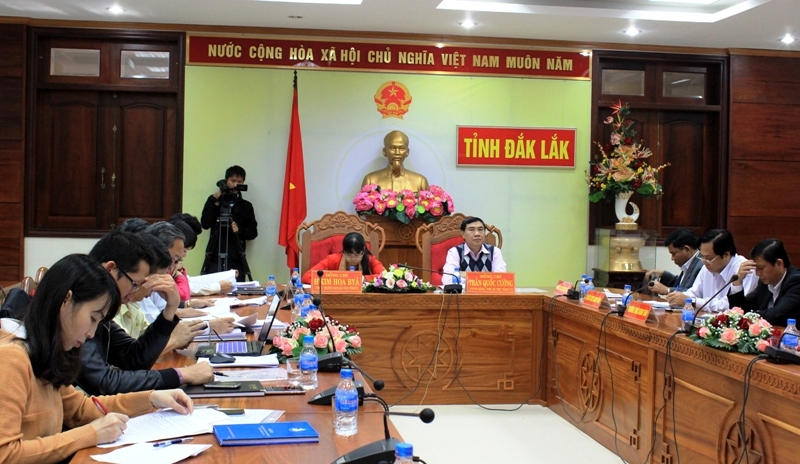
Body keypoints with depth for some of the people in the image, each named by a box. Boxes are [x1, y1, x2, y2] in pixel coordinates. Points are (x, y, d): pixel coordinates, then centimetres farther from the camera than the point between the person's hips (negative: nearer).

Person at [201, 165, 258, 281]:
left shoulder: (246, 206, 9)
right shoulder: (214, 201, 9)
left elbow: (253, 232, 8)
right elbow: (205, 224, -3)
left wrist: (240, 230, -11)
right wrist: (215, 203, -9)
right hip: (215, 260, 0)